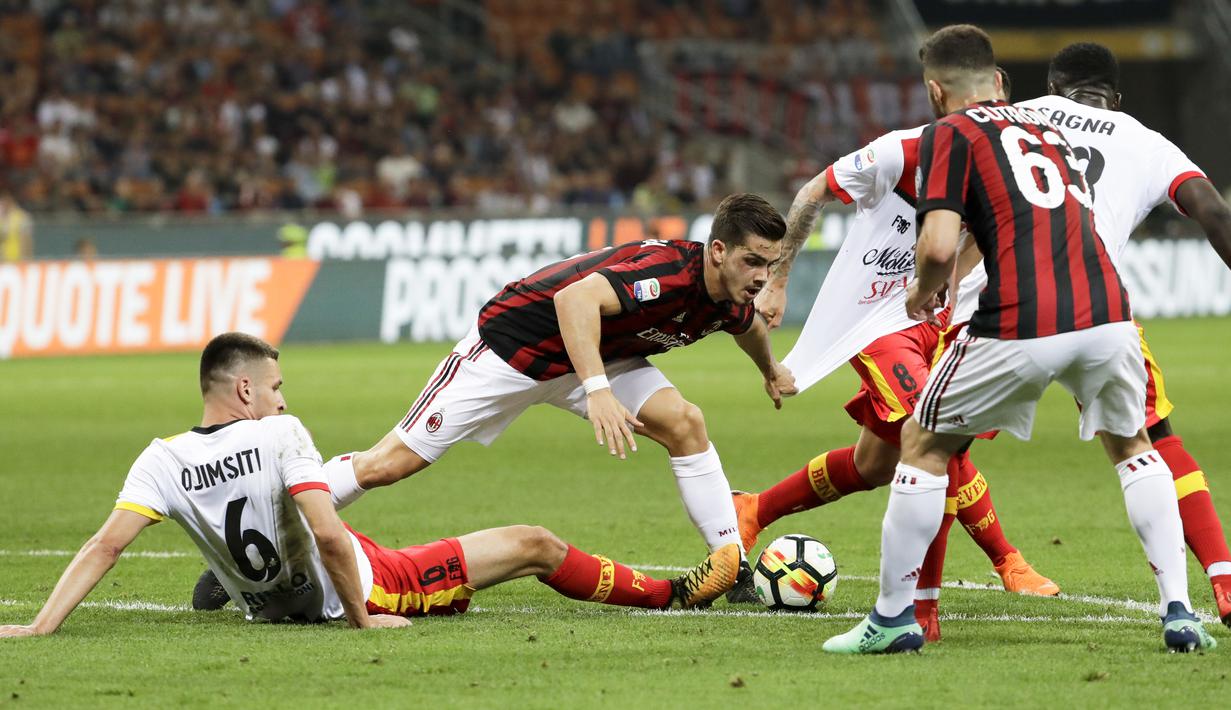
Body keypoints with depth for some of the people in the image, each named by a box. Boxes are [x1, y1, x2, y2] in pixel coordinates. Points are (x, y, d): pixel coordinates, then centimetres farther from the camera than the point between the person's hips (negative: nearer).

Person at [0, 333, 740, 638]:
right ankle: (674, 593, 19)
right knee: (533, 545, 5)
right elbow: (329, 534, -31)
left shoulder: (163, 463, -12)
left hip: (268, 600, 6)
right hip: (368, 588, -6)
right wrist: (362, 619, -19)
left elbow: (105, 545, -21)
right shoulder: (280, 435, -24)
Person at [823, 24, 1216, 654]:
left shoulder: (950, 133, 6)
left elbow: (940, 246, -7)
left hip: (1021, 329, -5)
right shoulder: (1045, 128, 26)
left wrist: (923, 292, 14)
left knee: (923, 446, 15)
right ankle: (1179, 611, 18)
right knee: (1133, 448, 29)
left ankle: (892, 618, 17)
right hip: (1105, 313, 5)